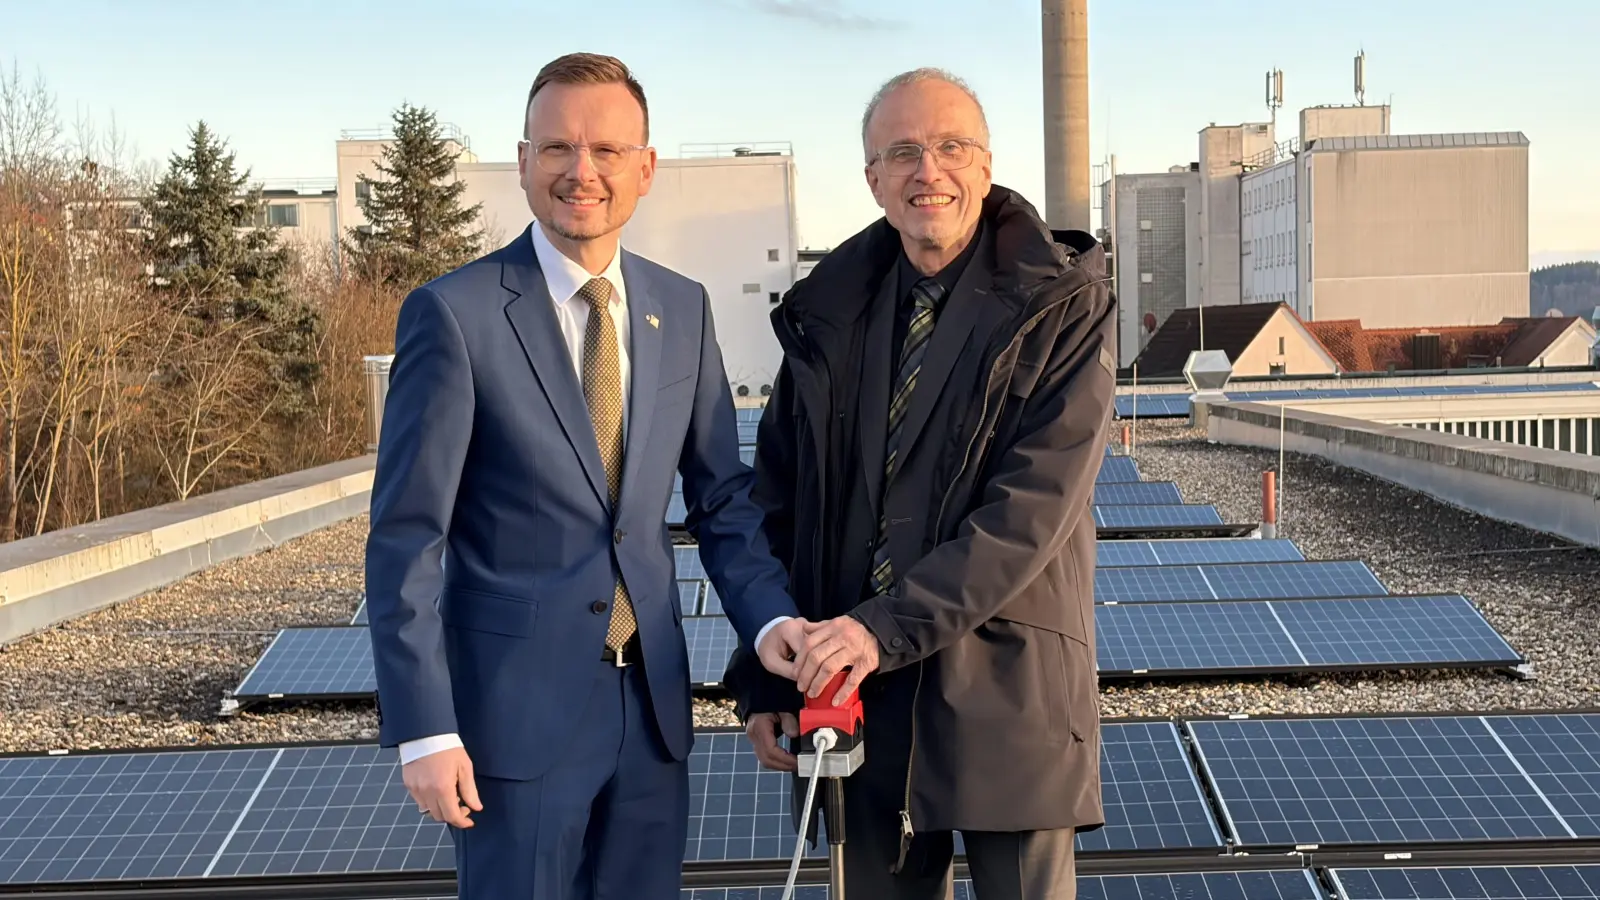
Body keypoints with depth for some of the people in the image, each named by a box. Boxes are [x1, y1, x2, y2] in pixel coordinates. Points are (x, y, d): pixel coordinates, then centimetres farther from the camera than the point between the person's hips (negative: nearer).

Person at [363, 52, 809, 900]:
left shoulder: (683, 309, 5)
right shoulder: (454, 313, -10)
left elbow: (719, 495, 9)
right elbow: (405, 543, -10)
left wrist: (769, 615, -8)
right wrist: (422, 731, -13)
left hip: (651, 704, 5)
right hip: (515, 708, -4)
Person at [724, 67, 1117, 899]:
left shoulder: (1059, 306, -6)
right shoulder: (830, 311, 6)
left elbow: (1033, 507, -16)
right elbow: (779, 506, 8)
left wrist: (888, 627, -23)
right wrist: (764, 678, 3)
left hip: (1008, 684, -3)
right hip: (851, 688, 4)